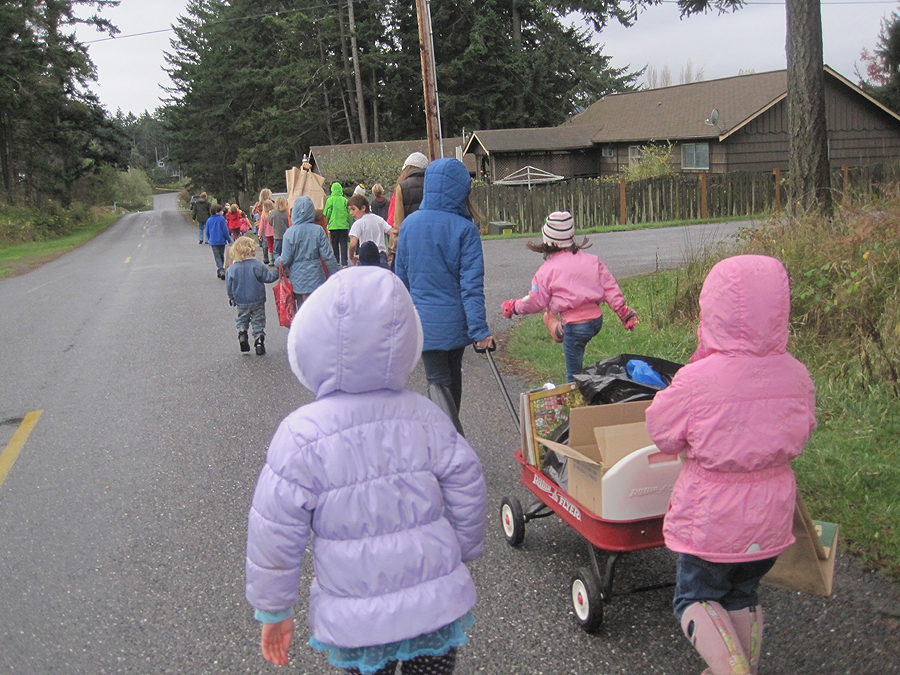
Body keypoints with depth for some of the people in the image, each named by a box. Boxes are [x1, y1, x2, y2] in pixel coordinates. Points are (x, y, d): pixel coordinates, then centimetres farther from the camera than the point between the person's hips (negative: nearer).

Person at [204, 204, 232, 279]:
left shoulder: (209, 220, 6)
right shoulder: (221, 218, -6)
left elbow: (206, 232, 11)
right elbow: (225, 230, -8)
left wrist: (209, 240, 26)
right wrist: (229, 240, 0)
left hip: (213, 242, 2)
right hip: (221, 240, -2)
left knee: (217, 257, 0)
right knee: (221, 256, 13)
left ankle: (221, 270, -18)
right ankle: (220, 270, 15)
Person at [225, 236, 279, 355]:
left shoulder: (231, 269, -5)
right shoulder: (257, 265, -15)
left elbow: (229, 286, 1)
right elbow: (268, 277, -9)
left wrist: (232, 298, 16)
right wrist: (277, 272, 8)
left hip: (241, 302, 2)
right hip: (257, 301, -2)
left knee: (242, 320, 21)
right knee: (258, 322, 8)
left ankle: (242, 333, -3)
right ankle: (259, 342, 3)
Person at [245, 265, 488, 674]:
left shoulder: (300, 436, -18)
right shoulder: (426, 418, -9)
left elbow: (274, 537, -11)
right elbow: (467, 497, 0)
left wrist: (273, 610, 4)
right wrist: (463, 553, 20)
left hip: (355, 624, -2)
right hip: (438, 607, 2)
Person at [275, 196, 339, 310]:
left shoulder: (290, 232, -10)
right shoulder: (318, 230, -7)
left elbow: (286, 259, -6)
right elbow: (328, 256, -6)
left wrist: (277, 262, 16)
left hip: (298, 278, 0)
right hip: (316, 278, 1)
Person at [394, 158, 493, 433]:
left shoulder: (409, 224, -1)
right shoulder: (464, 228, -11)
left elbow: (401, 276, 9)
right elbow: (472, 284, -14)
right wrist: (479, 330, -13)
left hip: (424, 322, 1)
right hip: (455, 322, 0)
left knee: (439, 382, 3)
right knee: (453, 376, 20)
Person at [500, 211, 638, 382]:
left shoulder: (546, 271, -8)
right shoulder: (592, 260, 4)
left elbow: (535, 302, -1)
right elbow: (609, 286, 4)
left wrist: (513, 307, 17)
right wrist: (623, 312, 11)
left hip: (575, 327, -5)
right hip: (597, 319, 6)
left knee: (574, 374, 6)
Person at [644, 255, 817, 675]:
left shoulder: (696, 380, -26)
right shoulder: (796, 375, -11)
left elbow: (662, 435, -9)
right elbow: (801, 434, 6)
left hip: (709, 518, -4)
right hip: (770, 517, 5)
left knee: (695, 597, 16)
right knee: (743, 596, 26)